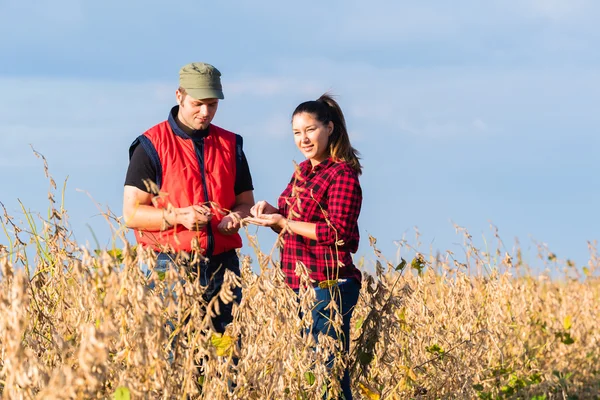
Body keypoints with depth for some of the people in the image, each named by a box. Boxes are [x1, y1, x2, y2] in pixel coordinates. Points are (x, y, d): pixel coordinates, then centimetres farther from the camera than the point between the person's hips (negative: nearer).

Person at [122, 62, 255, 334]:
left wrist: (236, 217, -3)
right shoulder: (151, 145, 1)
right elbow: (131, 214, -3)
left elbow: (246, 202, 21)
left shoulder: (230, 145, 14)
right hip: (171, 265, -4)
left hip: (223, 264, 4)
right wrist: (179, 216, -17)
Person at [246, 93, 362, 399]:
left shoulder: (342, 174, -12)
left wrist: (282, 222, -18)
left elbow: (337, 232, -17)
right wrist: (271, 212, 0)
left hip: (329, 287, -9)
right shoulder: (303, 170, 14)